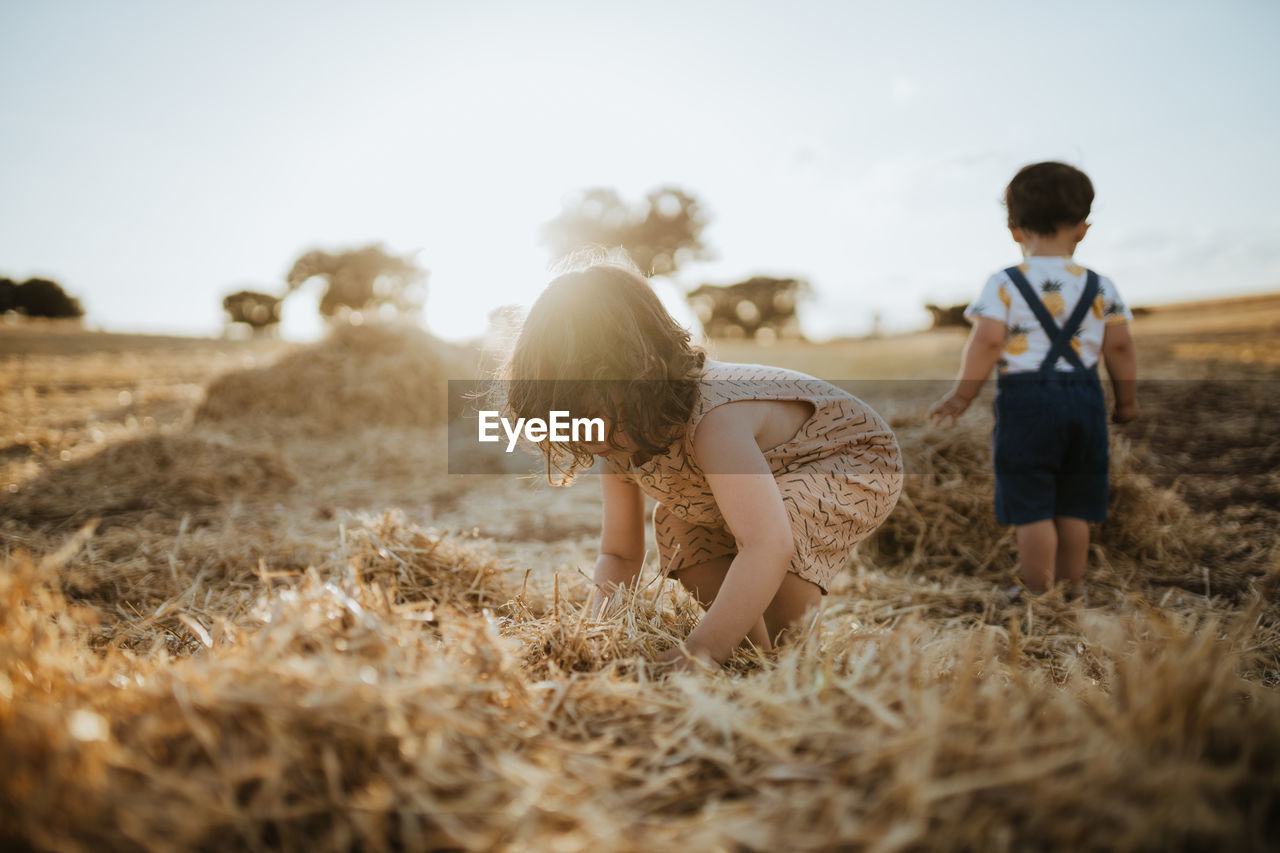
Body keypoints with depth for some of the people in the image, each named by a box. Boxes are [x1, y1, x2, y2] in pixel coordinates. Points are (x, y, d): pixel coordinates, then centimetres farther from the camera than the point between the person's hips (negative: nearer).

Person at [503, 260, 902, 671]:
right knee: (676, 532, -8)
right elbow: (619, 553, -4)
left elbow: (768, 545, -52)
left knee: (770, 522, -34)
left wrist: (699, 652, -51)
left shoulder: (713, 421, -42)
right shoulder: (619, 443, -15)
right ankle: (753, 643, 6)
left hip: (858, 456, -7)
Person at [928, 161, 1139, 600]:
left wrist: (960, 396, -7)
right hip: (1084, 398, 4)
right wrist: (1127, 400, 21)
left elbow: (987, 341, -14)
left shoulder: (1004, 285, -6)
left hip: (1026, 401, -4)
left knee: (1031, 508, 4)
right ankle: (1072, 588, 25)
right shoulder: (1100, 288, 6)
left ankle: (1040, 594, 10)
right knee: (1074, 507, 15)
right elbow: (1120, 348, 8)